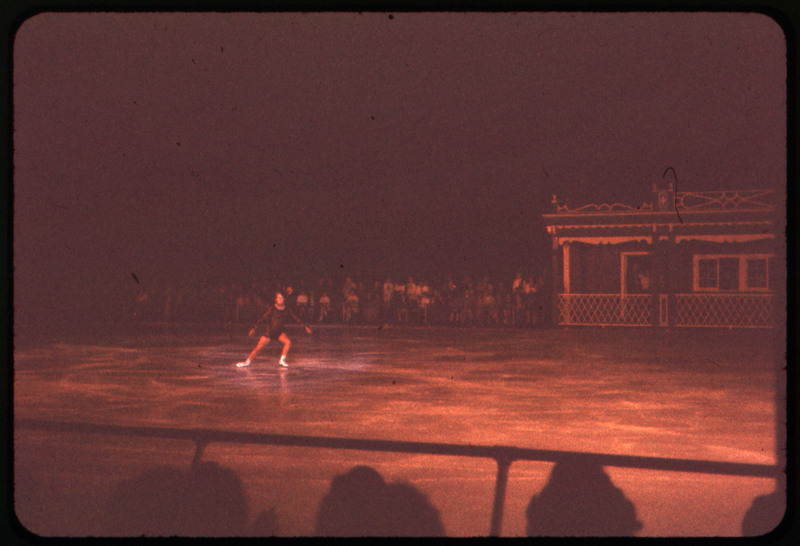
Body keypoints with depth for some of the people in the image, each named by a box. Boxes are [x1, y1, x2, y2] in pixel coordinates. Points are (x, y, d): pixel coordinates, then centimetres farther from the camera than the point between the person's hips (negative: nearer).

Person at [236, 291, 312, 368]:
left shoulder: (287, 310, -7)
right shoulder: (272, 309, -17)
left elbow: (296, 318, 0)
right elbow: (263, 318, -18)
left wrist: (306, 326, -2)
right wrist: (254, 328, -26)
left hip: (279, 332, 3)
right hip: (269, 332, -3)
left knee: (288, 342, -21)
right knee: (258, 348, -3)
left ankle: (282, 360, -5)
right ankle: (247, 362, 19)